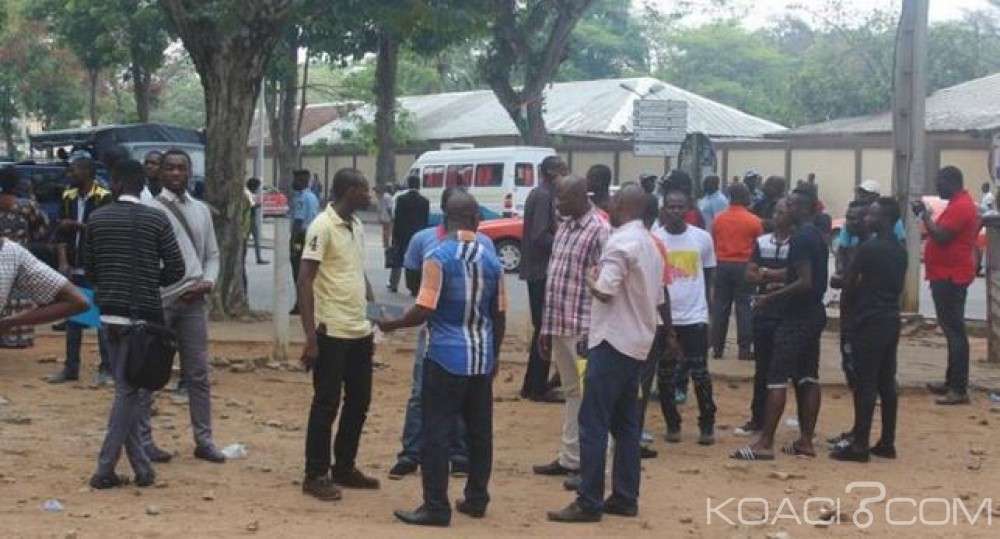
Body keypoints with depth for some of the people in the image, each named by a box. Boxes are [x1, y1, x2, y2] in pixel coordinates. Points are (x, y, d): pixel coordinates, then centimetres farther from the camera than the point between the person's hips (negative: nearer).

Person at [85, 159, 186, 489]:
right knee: (130, 391, 0)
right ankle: (105, 470, -3)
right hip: (143, 313, -3)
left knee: (125, 388, 10)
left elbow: (90, 271, 8)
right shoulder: (156, 220, -6)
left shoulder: (97, 220, 3)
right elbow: (176, 269, -7)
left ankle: (141, 467, 10)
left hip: (110, 312, 3)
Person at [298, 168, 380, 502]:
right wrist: (310, 338, -20)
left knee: (359, 402, 13)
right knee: (326, 404, 0)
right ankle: (315, 476, 10)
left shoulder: (356, 226, 11)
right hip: (332, 332, -8)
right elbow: (305, 282, -16)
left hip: (360, 331, 8)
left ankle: (344, 468, 26)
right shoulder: (323, 227, -14)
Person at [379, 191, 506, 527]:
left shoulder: (438, 257, -11)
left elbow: (424, 310, -15)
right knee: (479, 431, 13)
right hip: (481, 359, 6)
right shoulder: (491, 260, 5)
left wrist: (393, 325, 2)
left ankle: (436, 507, -1)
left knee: (438, 433, -1)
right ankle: (476, 499, 21)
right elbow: (499, 316, 10)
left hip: (447, 357, -6)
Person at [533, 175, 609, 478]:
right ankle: (570, 458, 24)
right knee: (572, 394, 16)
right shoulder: (564, 228, 13)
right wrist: (546, 326, 16)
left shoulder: (599, 231, -13)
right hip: (560, 326, 8)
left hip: (583, 329, -8)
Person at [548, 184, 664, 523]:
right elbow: (657, 300, 18)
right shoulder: (650, 245, 15)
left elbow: (605, 292, -22)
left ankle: (589, 503, -7)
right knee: (625, 424, 12)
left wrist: (590, 279, -2)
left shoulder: (620, 241, -14)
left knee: (593, 423, -7)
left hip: (613, 342, -9)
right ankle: (625, 498, 14)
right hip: (638, 343, 9)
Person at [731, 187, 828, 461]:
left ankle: (765, 443, -11)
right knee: (808, 378, 10)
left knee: (777, 379, -9)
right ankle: (805, 440, 12)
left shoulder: (801, 238, -17)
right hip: (814, 312, 10)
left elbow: (805, 282, -23)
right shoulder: (818, 236, 13)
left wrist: (771, 298, -17)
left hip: (797, 315, -10)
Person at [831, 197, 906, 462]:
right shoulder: (900, 250, 11)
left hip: (869, 322, -8)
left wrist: (845, 313, 5)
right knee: (887, 384, 10)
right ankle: (887, 443, 13)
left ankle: (860, 445, -5)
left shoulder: (869, 248, -14)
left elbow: (849, 284, -9)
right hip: (891, 319, 8)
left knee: (865, 385, -6)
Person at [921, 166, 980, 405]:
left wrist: (924, 215, -15)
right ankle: (952, 382, 22)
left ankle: (960, 389, -12)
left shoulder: (960, 206, -17)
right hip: (949, 275, 11)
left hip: (950, 276, -11)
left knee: (954, 330, -11)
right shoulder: (961, 203, 17)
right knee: (952, 329, 15)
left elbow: (941, 236, -23)